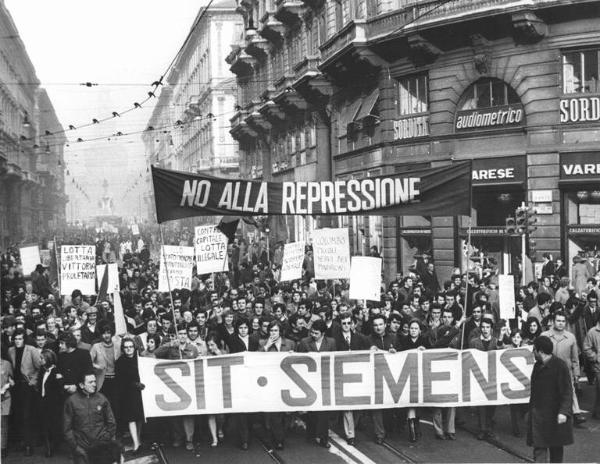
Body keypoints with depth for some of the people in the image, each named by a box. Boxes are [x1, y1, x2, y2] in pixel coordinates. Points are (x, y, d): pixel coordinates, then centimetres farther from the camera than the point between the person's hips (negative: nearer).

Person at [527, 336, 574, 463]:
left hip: (555, 415, -5)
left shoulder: (560, 365, -13)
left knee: (556, 448, 9)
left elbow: (567, 391, -15)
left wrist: (564, 412, -23)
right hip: (538, 414, 5)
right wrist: (531, 409, 19)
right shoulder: (537, 366, 8)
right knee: (539, 447, -4)